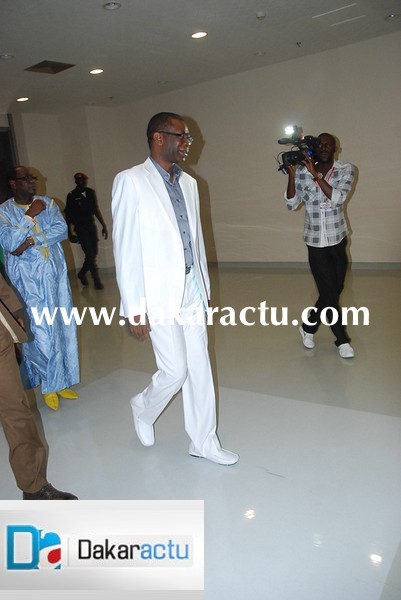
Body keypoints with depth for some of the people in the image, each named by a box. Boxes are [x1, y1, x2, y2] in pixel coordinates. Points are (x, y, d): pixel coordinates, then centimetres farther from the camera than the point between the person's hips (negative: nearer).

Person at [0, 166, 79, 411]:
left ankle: (61, 381, 23)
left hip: (54, 275, 4)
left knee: (62, 328, 7)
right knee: (40, 333, -4)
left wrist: (31, 240, -15)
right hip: (27, 280, -3)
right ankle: (49, 385, 16)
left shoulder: (48, 203, 7)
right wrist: (30, 215, -14)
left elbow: (62, 230, -6)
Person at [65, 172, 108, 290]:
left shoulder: (91, 192, 10)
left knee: (93, 253, 5)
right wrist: (70, 232, -5)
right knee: (90, 254, -11)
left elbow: (96, 210, 16)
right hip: (80, 227, -5)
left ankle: (82, 274, 27)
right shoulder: (72, 195, -2)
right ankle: (97, 280, -6)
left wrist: (104, 225, 13)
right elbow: (68, 214, 0)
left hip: (91, 225, 5)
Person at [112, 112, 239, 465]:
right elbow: (125, 248, -12)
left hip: (192, 290, 6)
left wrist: (205, 286, 14)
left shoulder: (188, 183, 10)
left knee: (200, 367, 10)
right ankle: (144, 410, 33)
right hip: (160, 294, -6)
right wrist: (135, 309, -14)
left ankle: (204, 442, 27)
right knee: (175, 370, 0)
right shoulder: (131, 181, -9)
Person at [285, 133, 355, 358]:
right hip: (316, 242, -2)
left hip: (338, 240, 2)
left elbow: (338, 198, -20)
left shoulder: (346, 170, -4)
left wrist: (316, 174, -24)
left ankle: (309, 327, 35)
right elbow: (292, 204, -6)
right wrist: (292, 174, -16)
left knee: (334, 291, 11)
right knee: (330, 293, -1)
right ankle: (342, 340, 17)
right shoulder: (302, 172, -3)